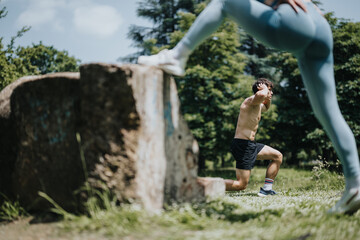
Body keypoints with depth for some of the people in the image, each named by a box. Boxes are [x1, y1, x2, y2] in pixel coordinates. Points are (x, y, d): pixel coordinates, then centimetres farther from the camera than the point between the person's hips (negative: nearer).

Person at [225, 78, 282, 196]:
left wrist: (268, 98, 21)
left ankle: (266, 189, 15)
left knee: (277, 156, 17)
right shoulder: (252, 100, -13)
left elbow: (266, 107, 44)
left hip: (251, 144, 11)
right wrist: (264, 88, -16)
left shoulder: (258, 105, 18)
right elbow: (261, 95, -40)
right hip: (243, 145, -11)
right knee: (241, 185, -9)